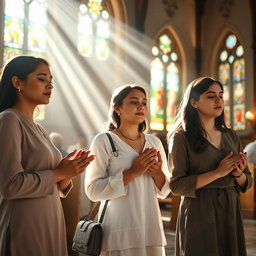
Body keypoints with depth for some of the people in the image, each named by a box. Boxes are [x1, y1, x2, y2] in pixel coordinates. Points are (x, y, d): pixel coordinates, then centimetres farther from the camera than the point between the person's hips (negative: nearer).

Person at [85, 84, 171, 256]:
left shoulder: (154, 142, 9)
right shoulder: (104, 141, -6)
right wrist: (131, 173, -19)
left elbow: (164, 191, 13)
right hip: (120, 232, -5)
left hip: (151, 228, 5)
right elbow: (93, 190, -12)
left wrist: (158, 174, -8)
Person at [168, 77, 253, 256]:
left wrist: (238, 174, -10)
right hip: (199, 213, -5)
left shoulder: (231, 136, 9)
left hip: (230, 211, 5)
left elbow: (247, 183, 13)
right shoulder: (181, 138, -7)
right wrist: (218, 173, -19)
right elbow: (177, 185, -13)